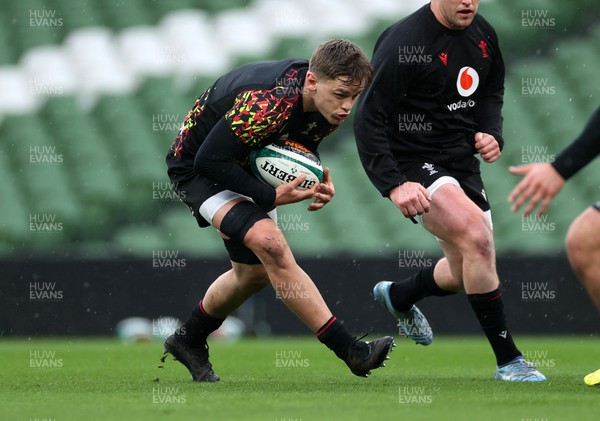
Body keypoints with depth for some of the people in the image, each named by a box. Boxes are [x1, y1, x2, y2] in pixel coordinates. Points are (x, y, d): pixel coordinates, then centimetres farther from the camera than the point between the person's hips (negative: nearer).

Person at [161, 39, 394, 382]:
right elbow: (210, 160, -33)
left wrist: (319, 181, -13)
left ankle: (188, 341, 40)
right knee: (270, 242, -28)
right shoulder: (268, 103, -39)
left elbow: (303, 147, 7)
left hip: (248, 166, 9)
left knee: (256, 272, 16)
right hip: (198, 168, -9)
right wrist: (270, 197, -32)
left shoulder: (330, 105, -13)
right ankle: (350, 352, -29)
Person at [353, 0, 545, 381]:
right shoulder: (404, 44, -20)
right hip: (414, 167, -8)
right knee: (477, 238, -28)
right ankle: (508, 360, -20)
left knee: (470, 271, 14)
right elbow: (369, 118, -19)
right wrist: (393, 184, -28)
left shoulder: (483, 33, 3)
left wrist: (491, 134, 0)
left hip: (463, 161, 8)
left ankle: (398, 296, 46)